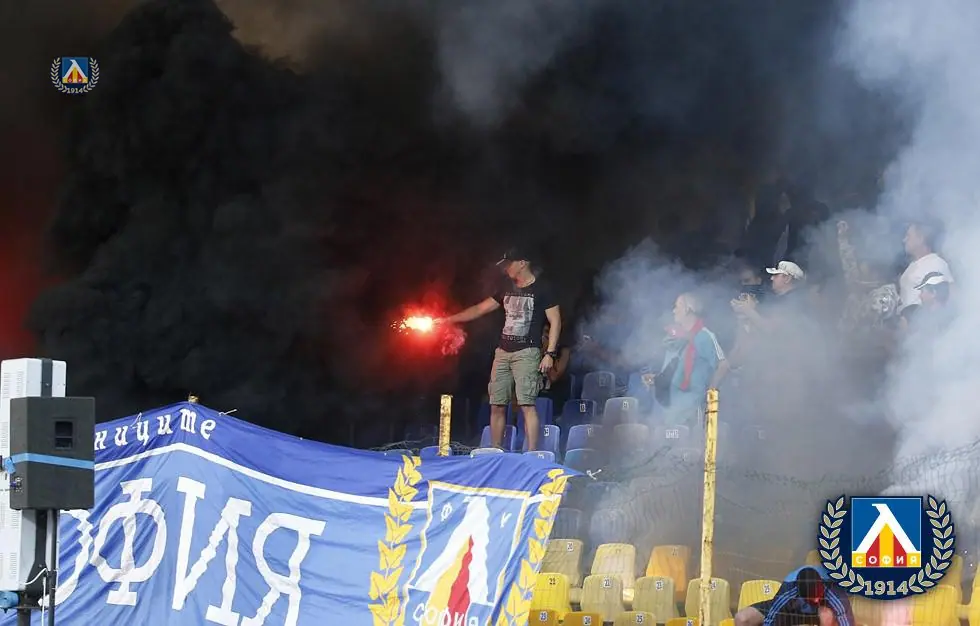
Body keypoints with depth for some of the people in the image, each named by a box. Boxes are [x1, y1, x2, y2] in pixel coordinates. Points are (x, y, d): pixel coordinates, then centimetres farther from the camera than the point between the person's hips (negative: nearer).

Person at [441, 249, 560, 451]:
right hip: (503, 352, 7)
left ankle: (532, 455, -20)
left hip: (526, 352, -7)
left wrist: (550, 354, -13)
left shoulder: (541, 291, -1)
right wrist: (449, 320, 20)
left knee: (527, 404, -16)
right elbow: (480, 309, 23)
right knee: (497, 405, 4)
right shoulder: (507, 292, 19)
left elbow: (555, 321, -5)